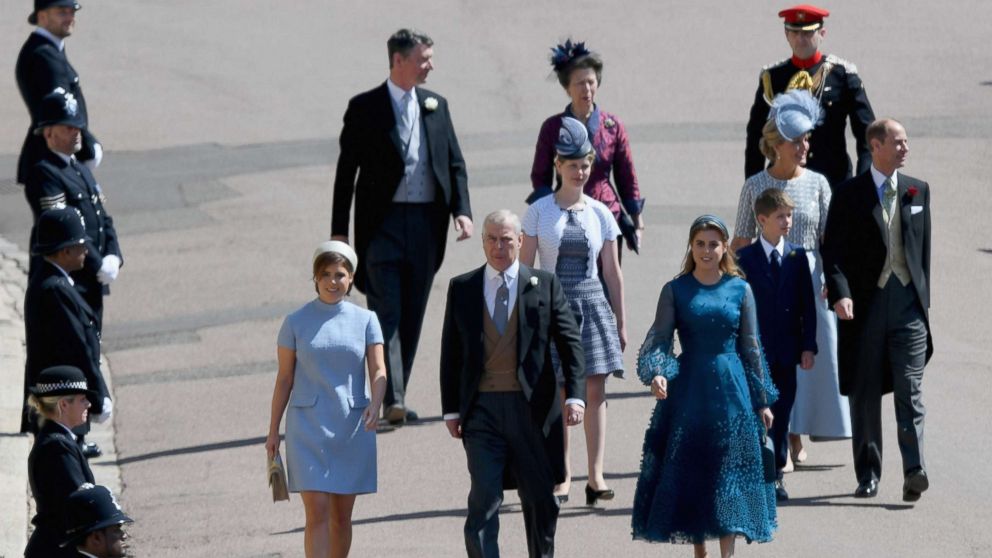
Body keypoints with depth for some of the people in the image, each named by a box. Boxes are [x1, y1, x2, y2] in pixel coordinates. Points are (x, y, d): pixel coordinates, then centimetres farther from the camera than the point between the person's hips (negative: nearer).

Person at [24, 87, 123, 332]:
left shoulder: (81, 170, 17)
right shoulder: (43, 174, -15)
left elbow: (103, 219, 16)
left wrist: (113, 257, -2)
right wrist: (98, 266, -17)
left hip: (91, 284, 10)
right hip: (65, 285, -10)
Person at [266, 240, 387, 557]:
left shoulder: (365, 321, 5)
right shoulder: (296, 323, 2)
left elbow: (378, 371, -4)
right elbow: (284, 379, 5)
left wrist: (375, 404, -23)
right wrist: (273, 430, 4)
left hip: (352, 427, 2)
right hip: (308, 427, -2)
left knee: (342, 516, 8)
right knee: (317, 512, -11)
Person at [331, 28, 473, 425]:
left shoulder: (435, 105, 11)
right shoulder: (365, 108, -2)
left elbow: (455, 164, 12)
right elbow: (346, 171, 0)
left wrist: (462, 210, -3)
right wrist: (339, 229, -4)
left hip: (426, 224, 4)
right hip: (382, 224, -4)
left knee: (412, 317, 7)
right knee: (386, 313, -10)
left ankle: (397, 396, 14)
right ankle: (392, 400, -17)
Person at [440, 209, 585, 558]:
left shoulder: (545, 286, 4)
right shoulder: (462, 289, 7)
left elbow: (570, 343, 2)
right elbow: (450, 354, 10)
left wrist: (575, 396, -10)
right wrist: (451, 410, 5)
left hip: (531, 409, 0)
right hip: (482, 409, 0)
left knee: (539, 500, 10)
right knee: (484, 499, -10)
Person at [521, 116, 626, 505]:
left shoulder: (601, 215, 7)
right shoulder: (539, 212, 1)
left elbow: (612, 272, 11)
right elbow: (524, 267, 2)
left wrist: (620, 323, 10)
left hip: (592, 304, 2)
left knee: (595, 389, -2)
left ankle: (596, 475, 0)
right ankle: (561, 476, 3)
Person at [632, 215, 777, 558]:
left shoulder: (739, 290, 4)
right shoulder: (676, 290, 2)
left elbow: (751, 348, 7)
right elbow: (658, 338, -6)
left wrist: (762, 400, 7)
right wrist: (656, 373, -26)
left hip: (730, 389, 0)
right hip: (688, 388, 0)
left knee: (729, 475, -3)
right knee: (689, 471, 3)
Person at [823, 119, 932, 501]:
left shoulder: (918, 191, 11)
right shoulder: (850, 195, 1)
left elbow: (924, 247, 16)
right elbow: (834, 251, -4)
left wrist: (923, 297, 12)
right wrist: (840, 293, -19)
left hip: (908, 301, 1)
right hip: (865, 302, -1)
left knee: (910, 387, -10)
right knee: (865, 391, 5)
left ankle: (914, 470, -19)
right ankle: (868, 473, 14)